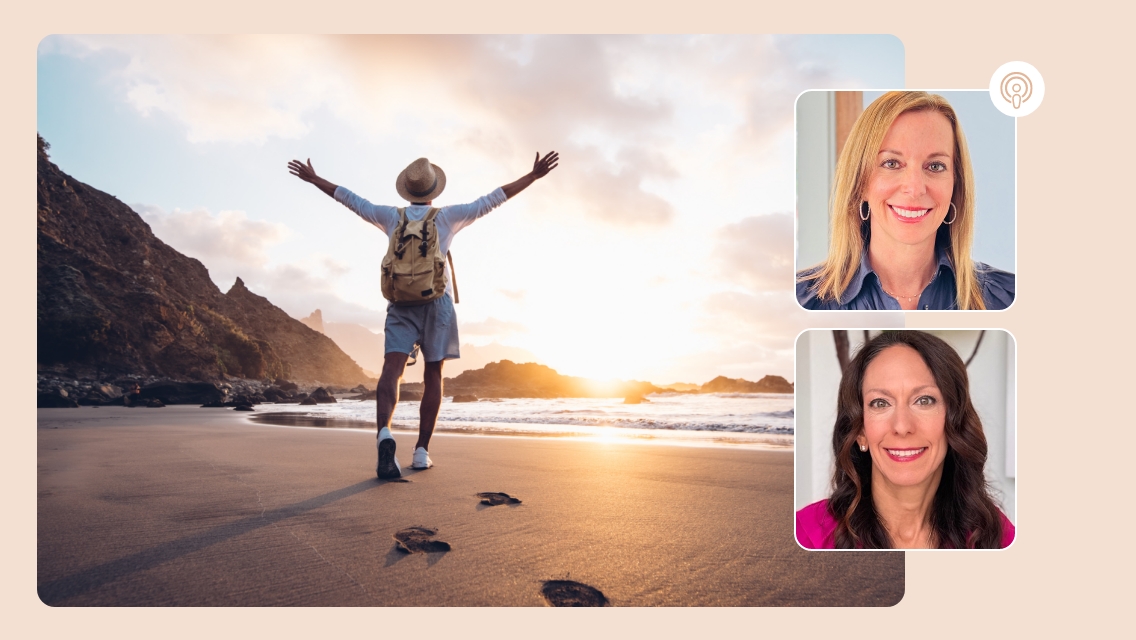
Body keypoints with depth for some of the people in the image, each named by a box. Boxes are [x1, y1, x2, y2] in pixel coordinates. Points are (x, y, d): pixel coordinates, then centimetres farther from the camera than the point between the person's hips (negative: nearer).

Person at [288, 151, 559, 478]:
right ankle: (421, 451, 4)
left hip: (401, 303, 1)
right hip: (437, 302, -1)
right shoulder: (447, 216, 6)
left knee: (392, 369, -13)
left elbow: (350, 199, 19)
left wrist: (313, 179, 33)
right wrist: (534, 175, 8)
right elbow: (492, 199, 4)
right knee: (433, 376, 6)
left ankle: (384, 434, -39)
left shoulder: (393, 216, 11)